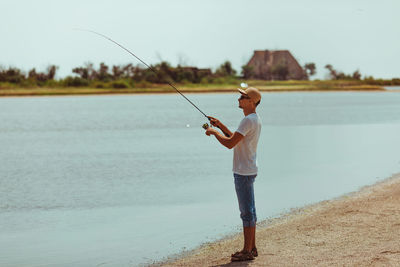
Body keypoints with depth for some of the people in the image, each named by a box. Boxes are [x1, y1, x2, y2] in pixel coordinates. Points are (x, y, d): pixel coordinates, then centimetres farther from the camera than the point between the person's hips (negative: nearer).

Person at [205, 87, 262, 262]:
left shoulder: (249, 121, -19)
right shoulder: (255, 119, 15)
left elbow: (230, 143, -23)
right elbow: (236, 139, 24)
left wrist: (214, 132, -8)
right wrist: (220, 126, 17)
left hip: (244, 172, -11)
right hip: (247, 171, 11)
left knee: (247, 211, -6)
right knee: (249, 211, 14)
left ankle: (247, 251, -2)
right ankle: (252, 248, 20)